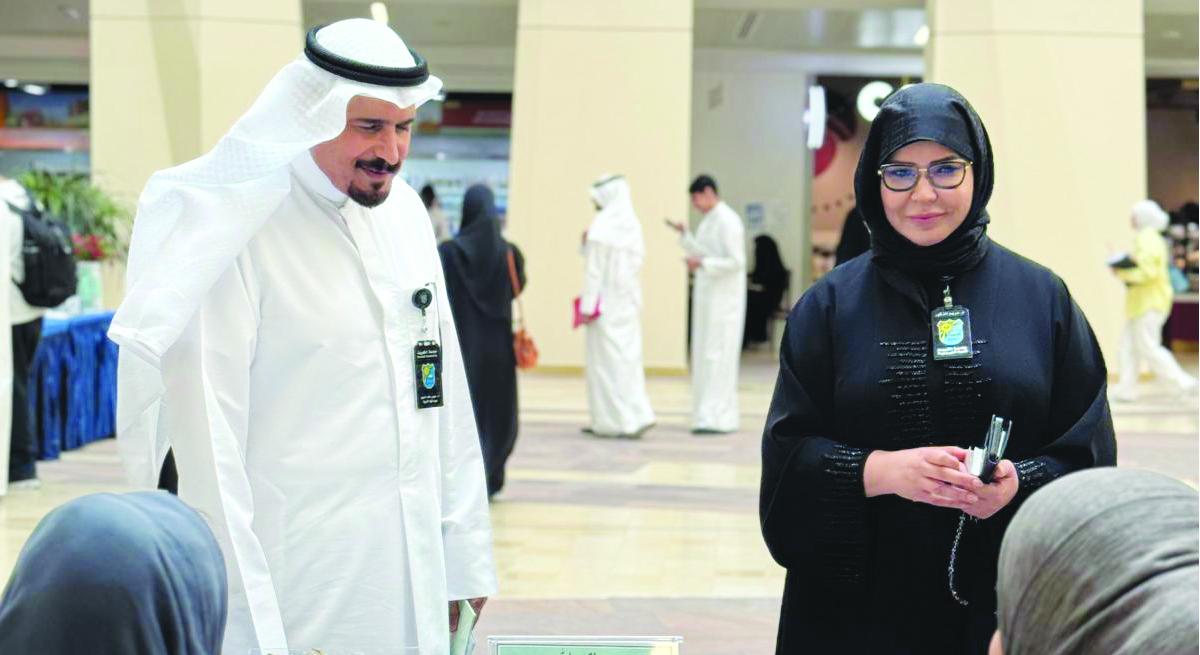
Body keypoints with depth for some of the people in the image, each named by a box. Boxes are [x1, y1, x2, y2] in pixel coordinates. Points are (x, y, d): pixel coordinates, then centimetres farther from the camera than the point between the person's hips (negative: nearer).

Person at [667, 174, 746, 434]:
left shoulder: (728, 221, -14)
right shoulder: (708, 220, 14)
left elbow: (737, 262, -19)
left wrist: (702, 264, -22)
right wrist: (684, 234, 6)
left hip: (724, 300, -9)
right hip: (707, 297, 9)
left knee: (717, 356, -9)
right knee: (705, 356, 10)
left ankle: (717, 418, -9)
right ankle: (710, 415, 15)